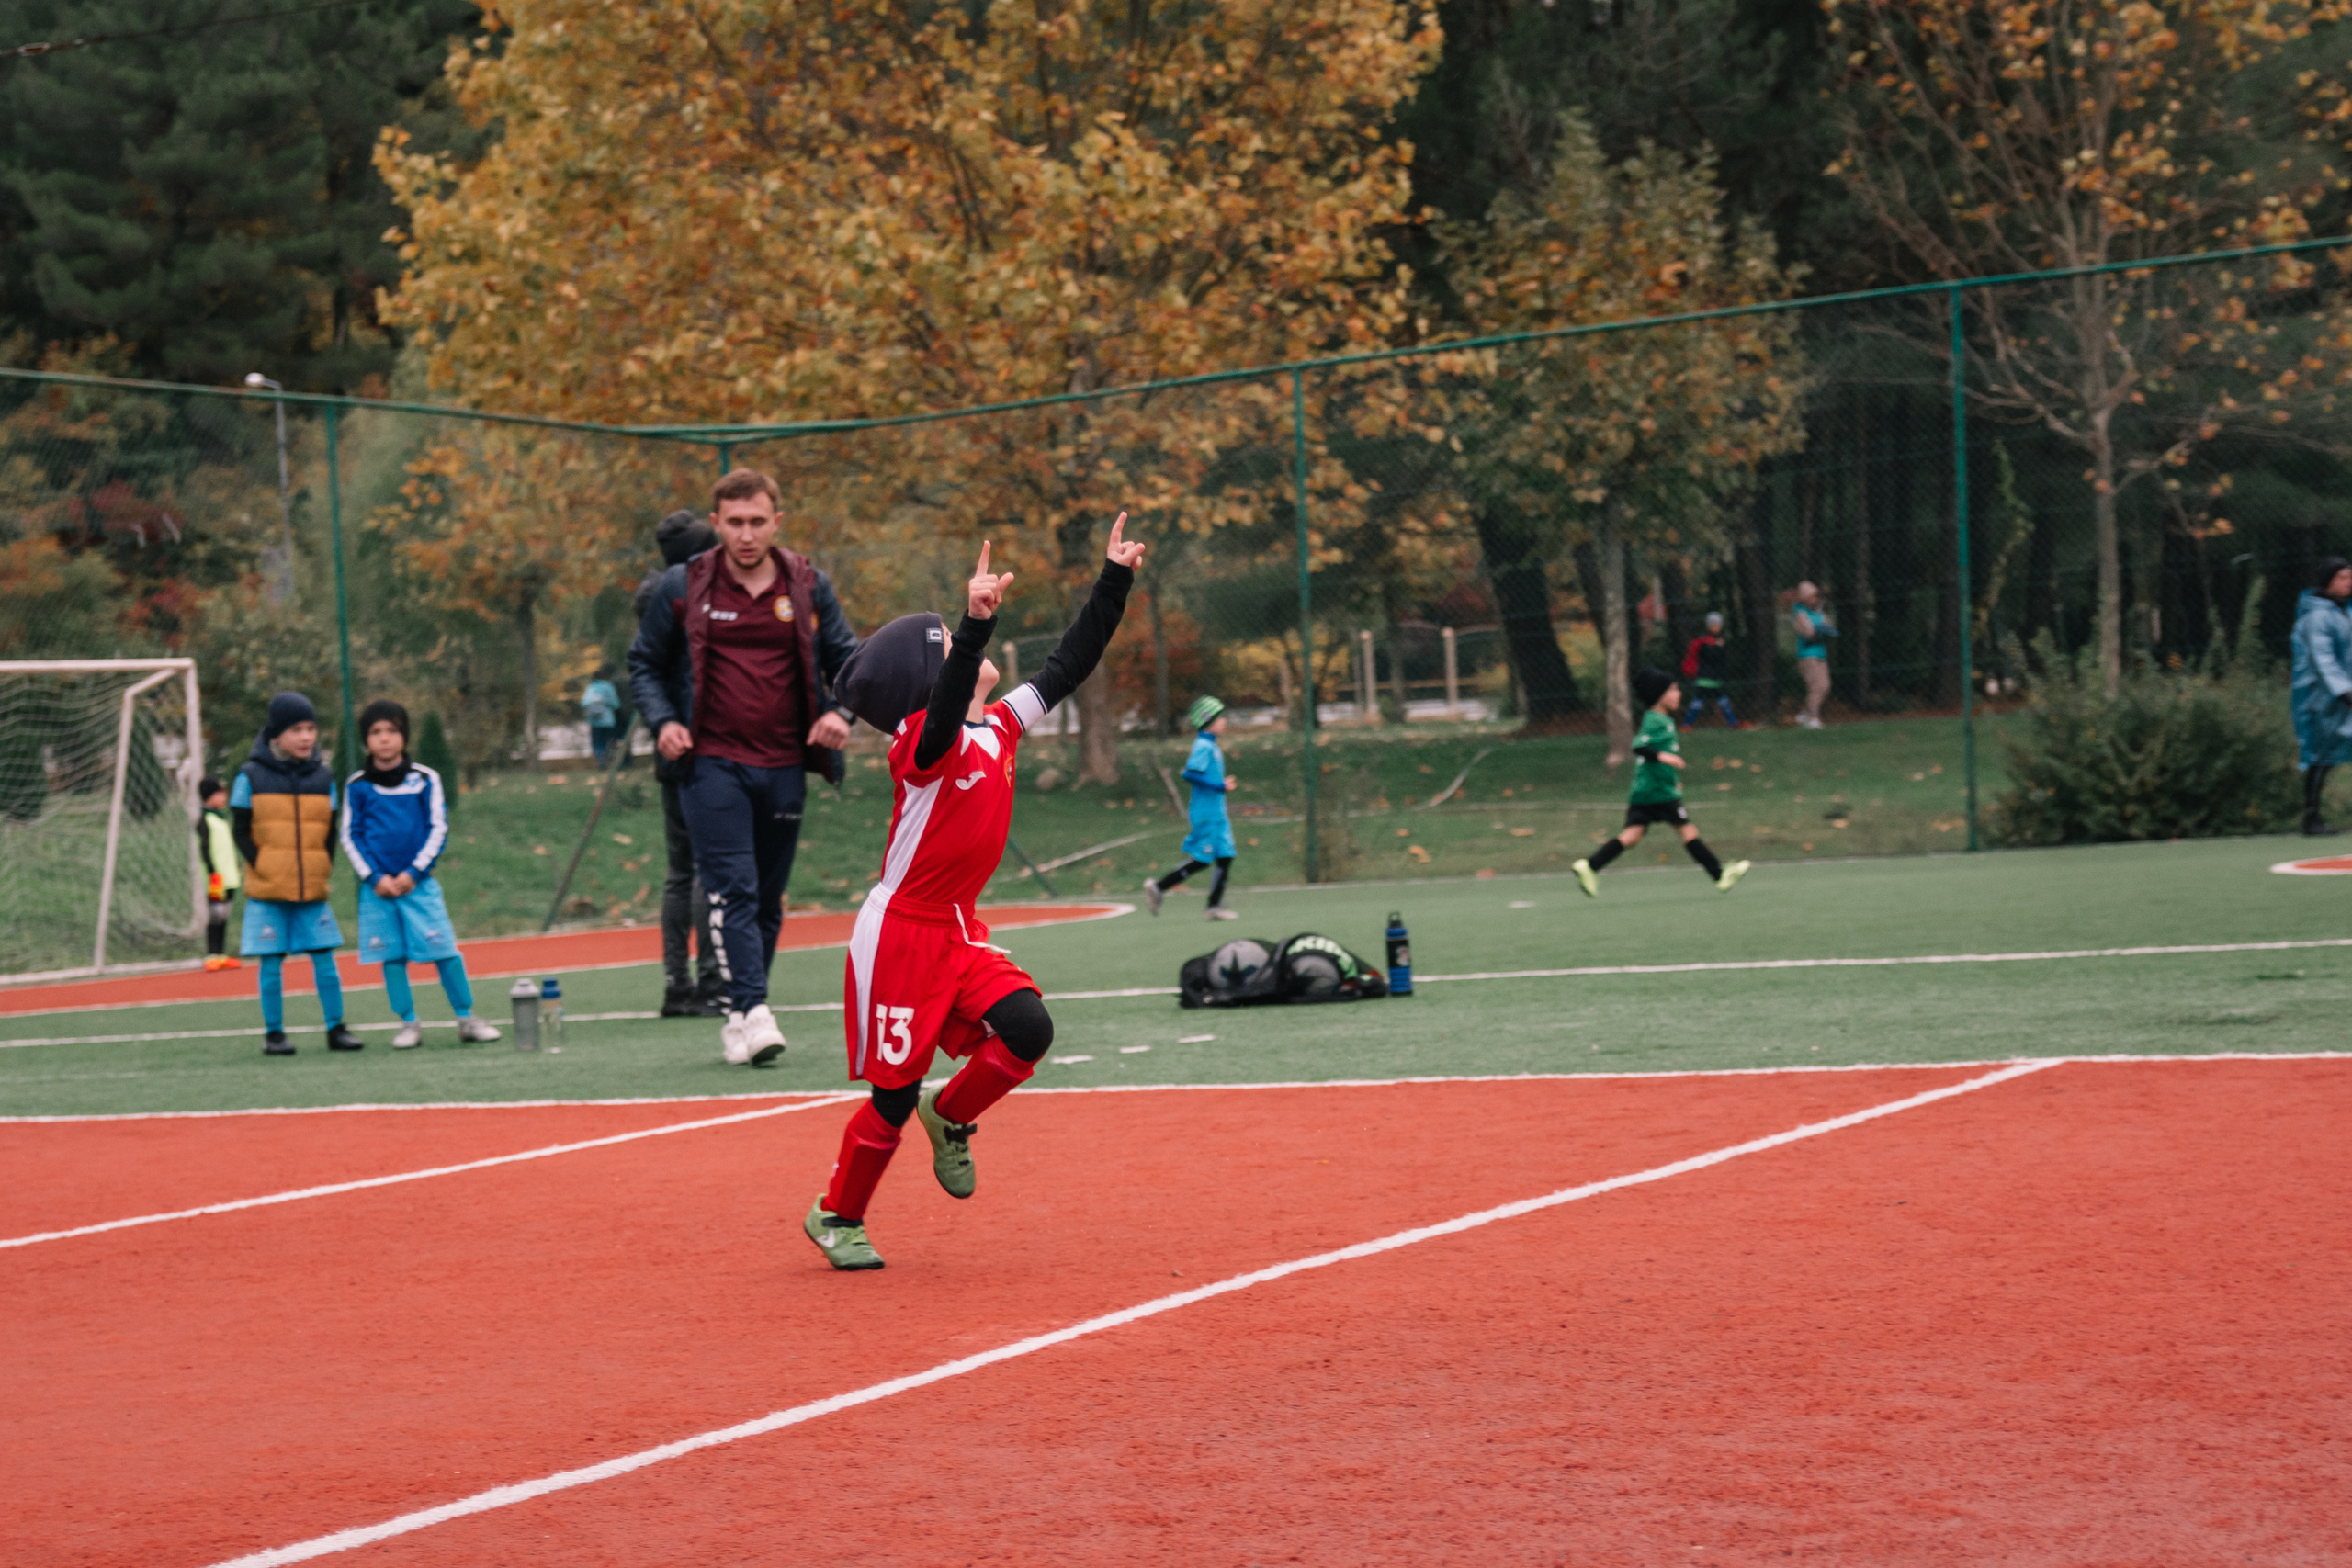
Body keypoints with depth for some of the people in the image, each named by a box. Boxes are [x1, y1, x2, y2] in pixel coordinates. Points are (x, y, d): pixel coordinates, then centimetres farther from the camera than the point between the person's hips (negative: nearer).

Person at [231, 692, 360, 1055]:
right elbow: (240, 831, -1)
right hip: (267, 892, -2)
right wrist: (261, 868, -9)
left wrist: (324, 869, 1)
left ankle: (336, 1028, 8)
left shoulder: (323, 778, 7)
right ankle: (273, 1033, 10)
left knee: (325, 960, 1)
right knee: (271, 964, 2)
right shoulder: (251, 776, -2)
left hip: (313, 889, 2)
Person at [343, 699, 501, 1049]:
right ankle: (409, 1024, 11)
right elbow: (351, 837, 5)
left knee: (445, 952, -6)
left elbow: (438, 829, 2)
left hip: (419, 884, -1)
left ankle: (466, 1019, 3)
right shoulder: (357, 786, 5)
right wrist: (375, 878, -7)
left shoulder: (424, 779, 3)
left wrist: (413, 873, -7)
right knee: (392, 957, 2)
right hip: (377, 886, 1)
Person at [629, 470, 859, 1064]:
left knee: (768, 899, 9)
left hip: (784, 768, 3)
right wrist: (663, 721, -8)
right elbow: (644, 663, 9)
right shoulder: (681, 587, 0)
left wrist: (840, 711, -7)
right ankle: (752, 1013, -22)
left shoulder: (808, 587, 4)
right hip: (712, 764, -3)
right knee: (732, 889, -16)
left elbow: (848, 659, 13)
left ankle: (740, 1018, 20)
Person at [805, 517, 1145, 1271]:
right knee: (894, 1092, -1)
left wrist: (1115, 579, 6)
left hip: (958, 933, 7)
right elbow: (948, 704, -42)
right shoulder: (925, 742, -18)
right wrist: (977, 620, -56)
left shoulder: (1000, 727, 5)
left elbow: (1069, 666, 10)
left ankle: (949, 1120, 13)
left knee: (1027, 1029, -15)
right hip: (898, 934, -7)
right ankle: (836, 1217, 21)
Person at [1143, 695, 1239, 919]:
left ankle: (1215, 905, 6)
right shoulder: (1203, 746, -14)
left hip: (1217, 814, 10)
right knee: (1201, 860, -6)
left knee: (1225, 857, 5)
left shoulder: (1213, 747, 15)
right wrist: (1220, 787, -23)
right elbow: (1190, 774, -24)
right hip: (1206, 814, -10)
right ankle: (1158, 886, 2)